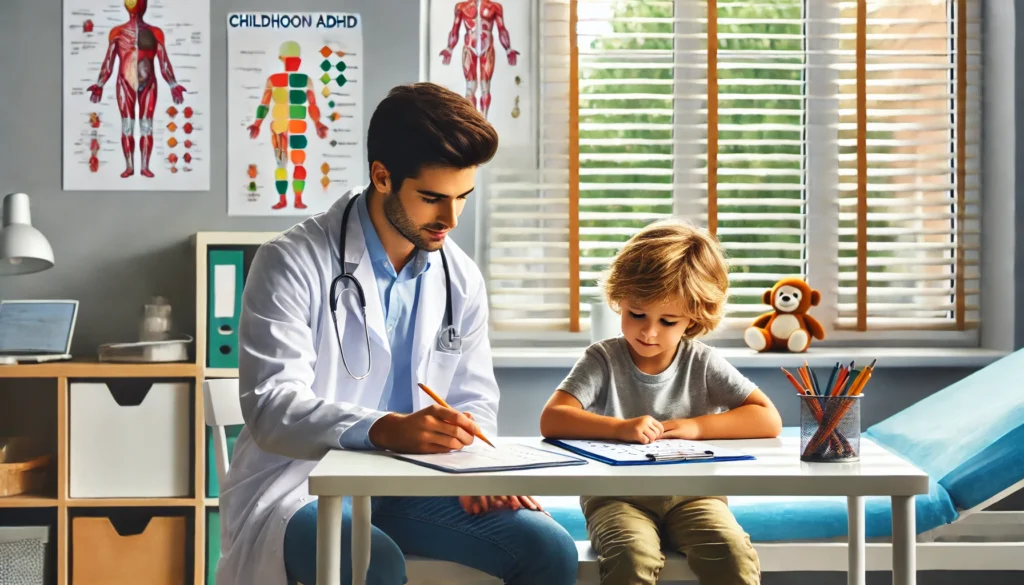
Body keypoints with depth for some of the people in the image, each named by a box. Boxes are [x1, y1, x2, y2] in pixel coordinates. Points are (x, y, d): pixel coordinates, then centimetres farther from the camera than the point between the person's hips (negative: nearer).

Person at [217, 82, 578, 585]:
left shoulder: (462, 279, 6)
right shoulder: (291, 264, -12)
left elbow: (473, 398, 11)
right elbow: (272, 407, -21)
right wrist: (386, 430, -38)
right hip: (301, 486, -5)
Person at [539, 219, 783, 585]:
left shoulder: (702, 363, 2)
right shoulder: (603, 360, -3)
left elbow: (769, 420, -1)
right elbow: (551, 420, -14)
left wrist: (695, 426, -12)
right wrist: (619, 427, -28)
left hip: (689, 494, 2)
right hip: (616, 494, -2)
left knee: (733, 552, -26)